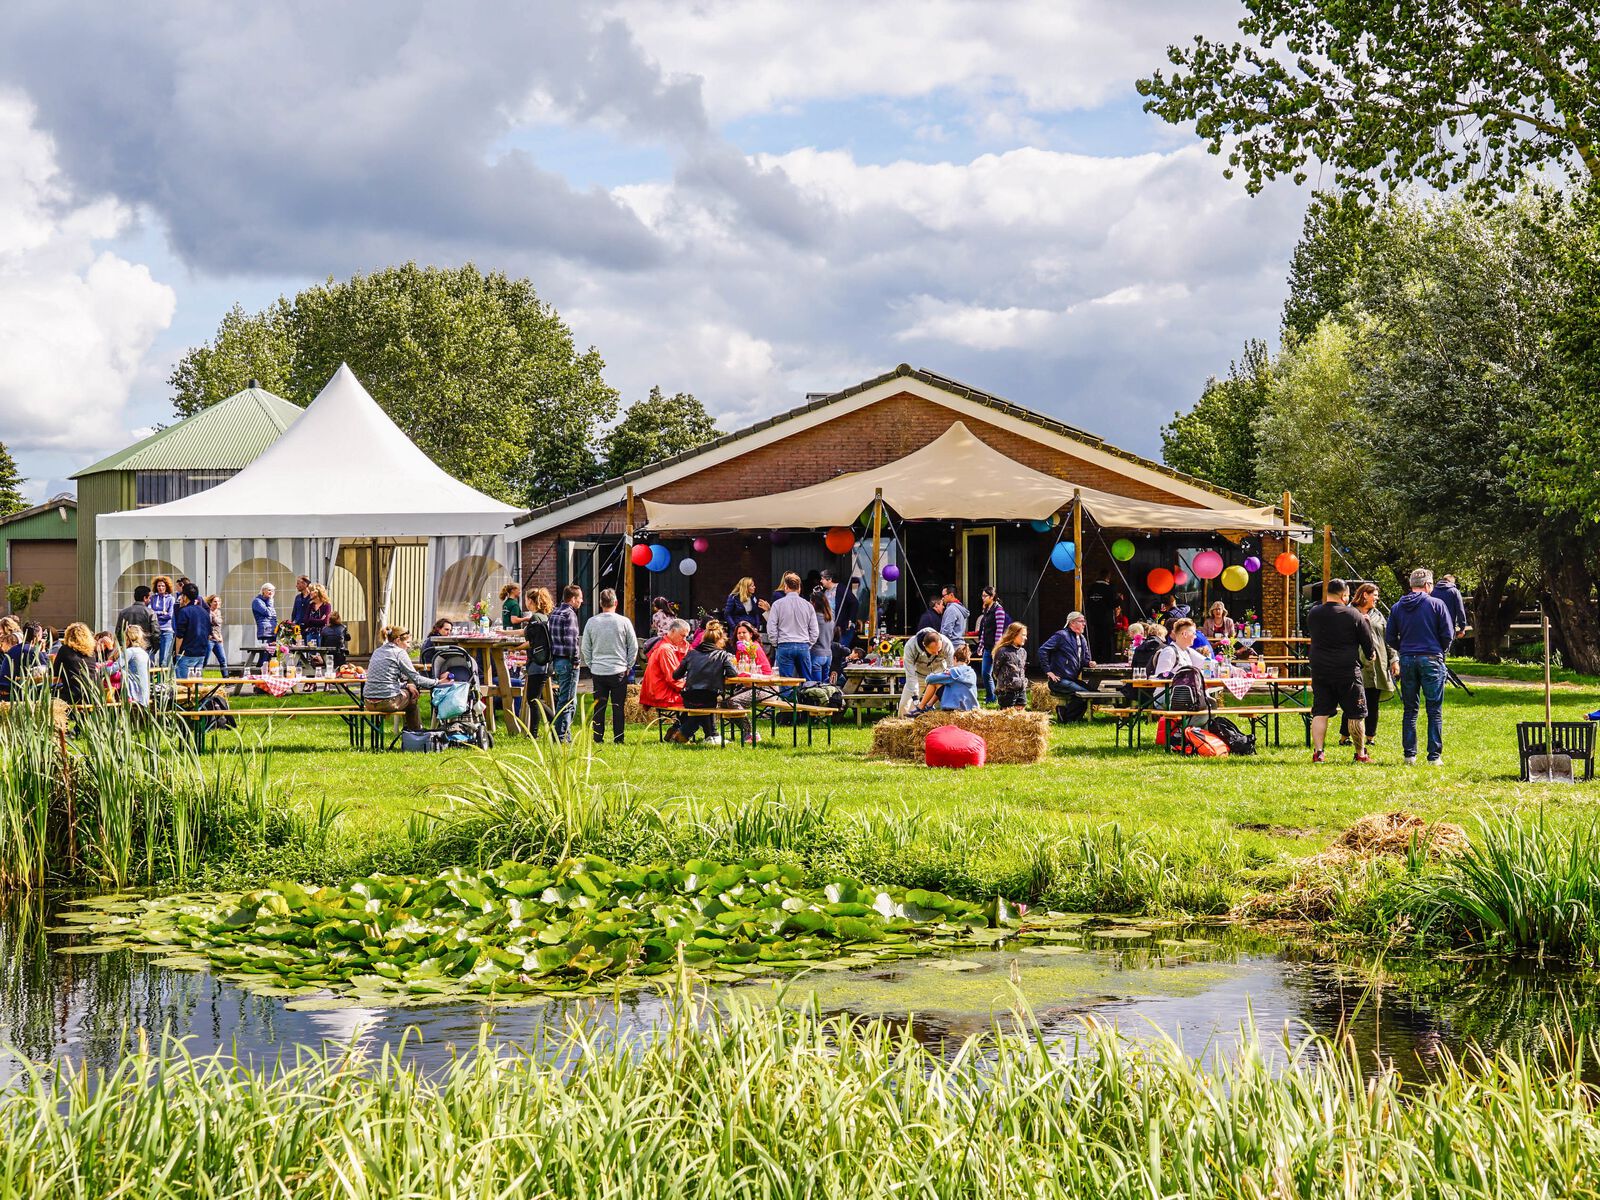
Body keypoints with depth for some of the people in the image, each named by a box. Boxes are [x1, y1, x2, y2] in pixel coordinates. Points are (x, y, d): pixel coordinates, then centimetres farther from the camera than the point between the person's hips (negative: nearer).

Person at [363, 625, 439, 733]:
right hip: (388, 702, -7)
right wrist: (437, 682, 4)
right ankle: (417, 731, 33)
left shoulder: (377, 651, 17)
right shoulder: (399, 652, -6)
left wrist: (406, 685, 13)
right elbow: (416, 678, -7)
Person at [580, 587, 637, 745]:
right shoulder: (624, 622, -5)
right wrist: (628, 666, 11)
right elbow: (634, 647, 1)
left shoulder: (592, 622, 0)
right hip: (619, 671, -2)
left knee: (599, 707, 8)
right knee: (618, 707, 4)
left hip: (597, 672, 2)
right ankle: (618, 739, 4)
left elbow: (585, 648, 7)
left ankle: (598, 737, 8)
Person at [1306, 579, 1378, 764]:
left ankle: (1318, 752, 2)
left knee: (1320, 713, 8)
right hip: (1347, 672, -4)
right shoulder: (1353, 616, -8)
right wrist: (1370, 654, 21)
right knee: (1355, 714, 6)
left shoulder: (1313, 614, 3)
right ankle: (1360, 754, 11)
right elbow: (1368, 643, 1)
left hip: (1320, 671, 4)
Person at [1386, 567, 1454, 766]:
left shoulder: (1397, 607, 6)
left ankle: (1410, 755, 7)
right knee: (1434, 711, 2)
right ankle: (1434, 756, -1)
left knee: (1409, 710, 9)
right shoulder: (1436, 604, -4)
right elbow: (1448, 633, -5)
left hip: (1407, 660, 3)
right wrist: (1442, 651, 13)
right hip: (1431, 659, -3)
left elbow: (1389, 637, 6)